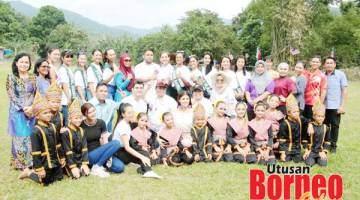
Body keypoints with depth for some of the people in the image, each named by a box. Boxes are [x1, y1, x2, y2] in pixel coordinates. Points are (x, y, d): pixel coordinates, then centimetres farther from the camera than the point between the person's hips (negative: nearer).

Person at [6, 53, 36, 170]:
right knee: (20, 138, -1)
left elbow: (35, 95, 7)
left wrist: (31, 108, -9)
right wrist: (24, 108, -14)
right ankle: (21, 164, 9)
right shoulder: (11, 77, -1)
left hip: (31, 112, 3)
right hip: (17, 112, -3)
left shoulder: (32, 78, 9)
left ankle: (30, 163, 15)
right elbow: (12, 96, -7)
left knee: (31, 137, 4)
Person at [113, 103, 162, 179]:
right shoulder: (123, 126, -17)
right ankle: (147, 171, -41)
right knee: (144, 154, -25)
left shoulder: (127, 124, 12)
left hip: (122, 151, 9)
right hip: (118, 153, -9)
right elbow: (127, 147, -24)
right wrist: (142, 157, -32)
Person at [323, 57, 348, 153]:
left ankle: (333, 146, 17)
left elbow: (344, 91, -2)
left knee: (335, 126, 4)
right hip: (324, 106, 2)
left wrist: (342, 106, -7)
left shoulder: (340, 74, -1)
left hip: (335, 106, -2)